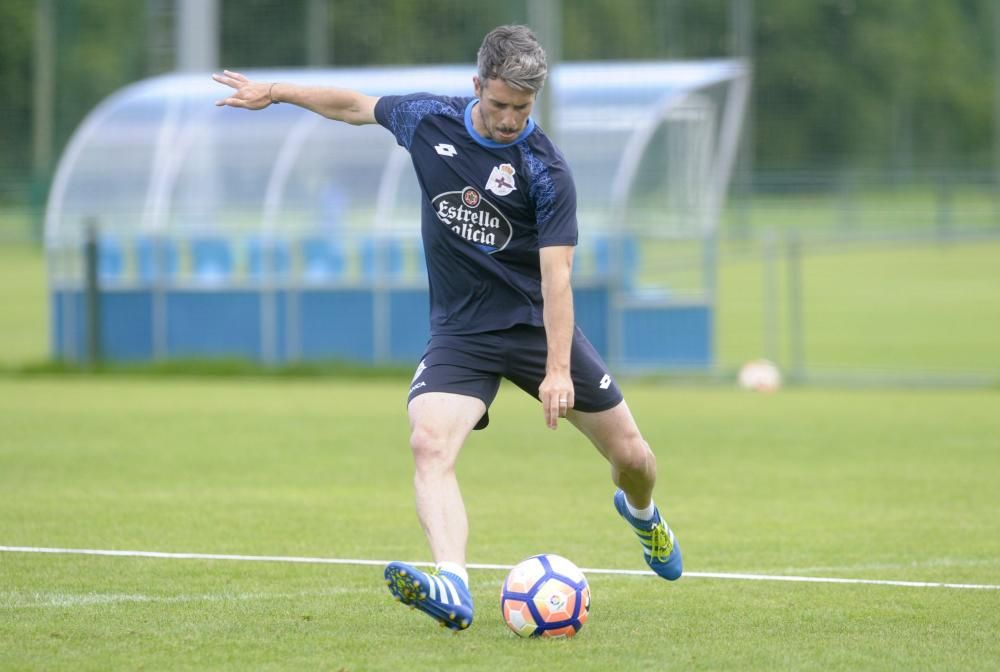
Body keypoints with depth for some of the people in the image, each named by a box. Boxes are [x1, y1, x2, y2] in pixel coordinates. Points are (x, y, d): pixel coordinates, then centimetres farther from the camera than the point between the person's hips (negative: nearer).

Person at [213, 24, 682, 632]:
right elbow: (358, 106, 14)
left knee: (630, 456, 5)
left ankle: (641, 513, 43)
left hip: (538, 325, -2)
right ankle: (453, 589, -42)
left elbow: (556, 274, -22)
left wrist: (558, 369, -31)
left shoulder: (546, 170, -18)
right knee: (430, 446, -26)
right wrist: (274, 93, 22)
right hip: (460, 331, 2)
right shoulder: (428, 121, -6)